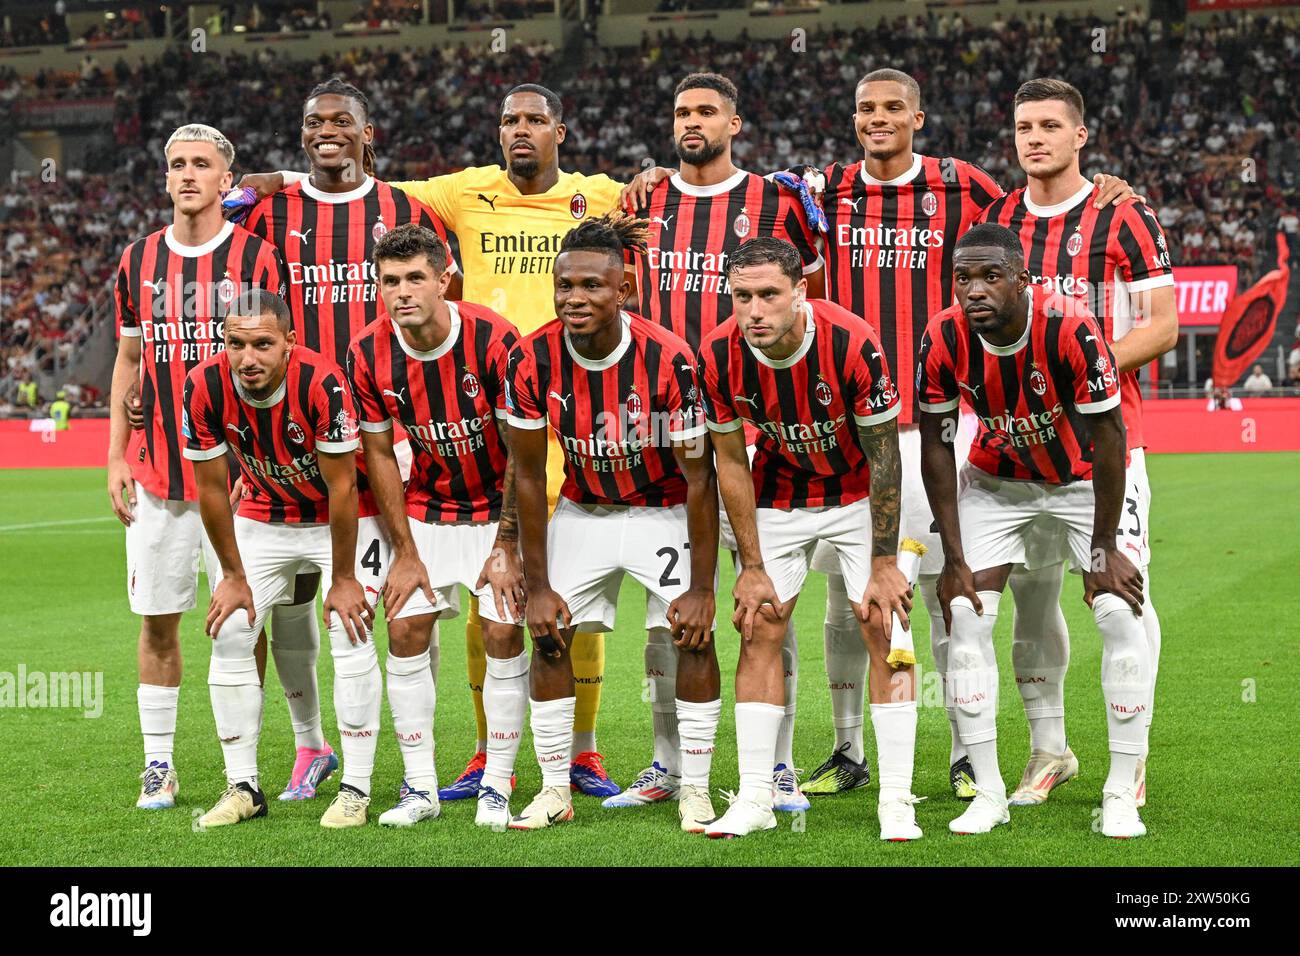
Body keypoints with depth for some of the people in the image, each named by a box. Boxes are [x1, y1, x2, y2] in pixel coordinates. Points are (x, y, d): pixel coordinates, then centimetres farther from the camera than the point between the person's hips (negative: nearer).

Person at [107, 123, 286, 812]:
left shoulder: (257, 259, -2)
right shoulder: (138, 262, 9)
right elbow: (128, 361, 14)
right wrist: (115, 457, 8)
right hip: (156, 468, 3)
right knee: (157, 618, 4)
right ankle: (158, 764, 13)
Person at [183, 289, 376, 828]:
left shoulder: (322, 384, -34)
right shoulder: (205, 387, -24)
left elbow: (342, 488, -24)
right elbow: (211, 487, -11)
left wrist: (343, 579, -17)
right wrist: (233, 575, -5)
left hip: (335, 519, -4)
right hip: (262, 518, 4)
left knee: (351, 638, -15)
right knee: (229, 636, -3)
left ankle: (356, 790, -8)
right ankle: (242, 788, 6)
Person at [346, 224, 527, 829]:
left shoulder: (494, 341, -23)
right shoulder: (369, 355, -13)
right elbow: (379, 455, -1)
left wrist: (507, 546, -14)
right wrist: (404, 551, -3)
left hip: (499, 509, -3)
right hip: (427, 511, 3)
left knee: (503, 635, -9)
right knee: (405, 632, -4)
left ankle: (497, 787, 1)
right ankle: (419, 788, 5)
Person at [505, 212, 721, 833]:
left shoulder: (667, 358, -27)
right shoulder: (533, 361, -19)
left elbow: (699, 479, -19)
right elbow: (529, 477, -8)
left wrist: (702, 588, -18)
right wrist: (538, 586, -8)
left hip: (666, 512, -3)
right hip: (583, 512, 3)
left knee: (693, 635, -13)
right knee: (550, 636, -5)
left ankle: (694, 790, -2)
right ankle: (555, 790, 5)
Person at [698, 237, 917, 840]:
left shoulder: (851, 343, -31)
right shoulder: (720, 356, -22)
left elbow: (884, 459, -20)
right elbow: (731, 462, -7)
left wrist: (884, 565, -18)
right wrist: (751, 567, -7)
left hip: (859, 493, -2)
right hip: (779, 493, 3)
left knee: (885, 627, -9)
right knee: (759, 629, -2)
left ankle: (896, 801, -4)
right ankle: (754, 798, 4)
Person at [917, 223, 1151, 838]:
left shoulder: (1070, 330, -33)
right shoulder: (945, 338, -23)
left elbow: (1109, 439, -23)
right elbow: (936, 446, -11)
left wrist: (1104, 550, -18)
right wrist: (954, 557, -11)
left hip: (1084, 479, -2)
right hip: (997, 481, 2)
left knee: (1120, 616, -12)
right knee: (967, 618, -8)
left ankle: (1121, 794, -1)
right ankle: (988, 793, 1)